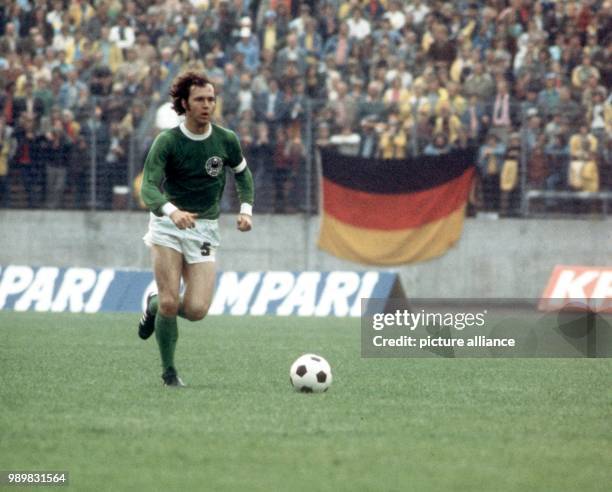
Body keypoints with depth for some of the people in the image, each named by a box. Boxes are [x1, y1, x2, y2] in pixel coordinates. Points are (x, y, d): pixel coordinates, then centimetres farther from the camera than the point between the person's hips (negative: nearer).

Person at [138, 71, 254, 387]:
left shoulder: (226, 140, -1)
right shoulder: (167, 141, -11)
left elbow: (242, 173, 19)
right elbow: (148, 188, -20)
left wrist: (246, 209, 4)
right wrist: (173, 211, -40)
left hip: (205, 229, 2)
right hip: (168, 224, -2)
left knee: (196, 310, -12)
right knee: (171, 303, -16)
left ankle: (155, 305, 22)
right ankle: (168, 371, 5)